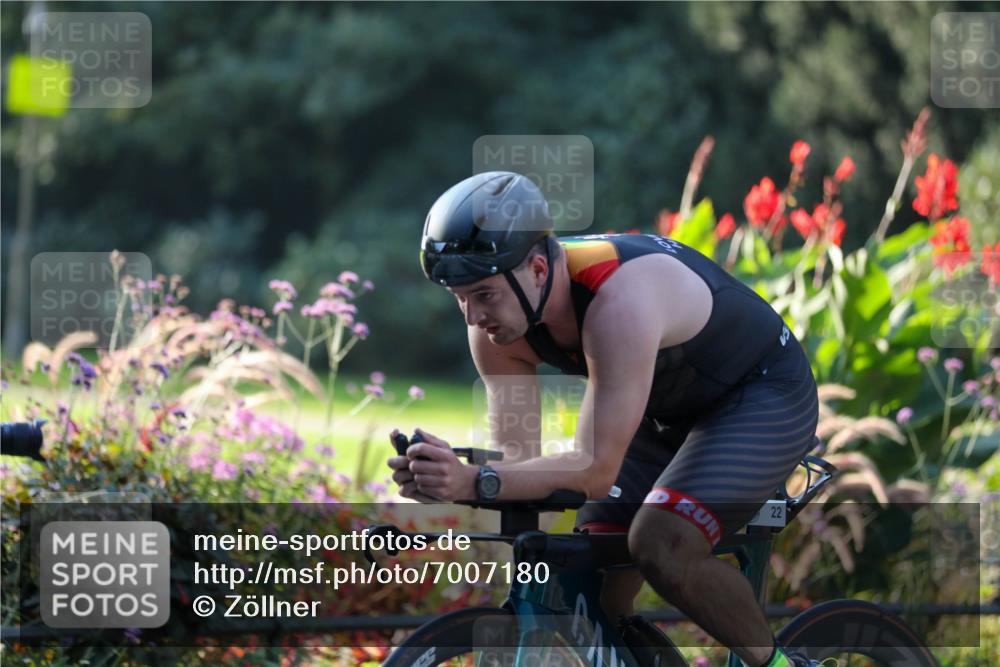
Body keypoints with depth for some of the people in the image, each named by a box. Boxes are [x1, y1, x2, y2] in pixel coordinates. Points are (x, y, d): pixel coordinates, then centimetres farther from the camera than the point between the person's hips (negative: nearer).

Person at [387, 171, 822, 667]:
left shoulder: (619, 301, -40)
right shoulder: (496, 321, -17)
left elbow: (596, 470, -41)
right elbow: (519, 460, -18)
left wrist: (474, 484, -54)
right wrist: (444, 475, -40)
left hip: (764, 391, -8)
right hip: (668, 414, 8)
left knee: (660, 548, -28)